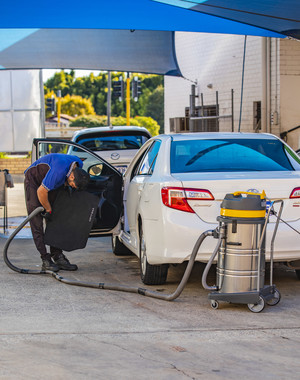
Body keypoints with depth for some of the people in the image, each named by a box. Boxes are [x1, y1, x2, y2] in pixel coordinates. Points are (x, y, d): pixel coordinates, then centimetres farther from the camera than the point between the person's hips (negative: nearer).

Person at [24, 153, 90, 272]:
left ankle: (57, 256, 1)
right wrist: (48, 210, -16)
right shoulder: (59, 172, -39)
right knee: (37, 222, -13)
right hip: (34, 180, -7)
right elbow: (41, 191, -29)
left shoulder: (79, 165, -15)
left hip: (50, 183, 8)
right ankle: (46, 260, -15)